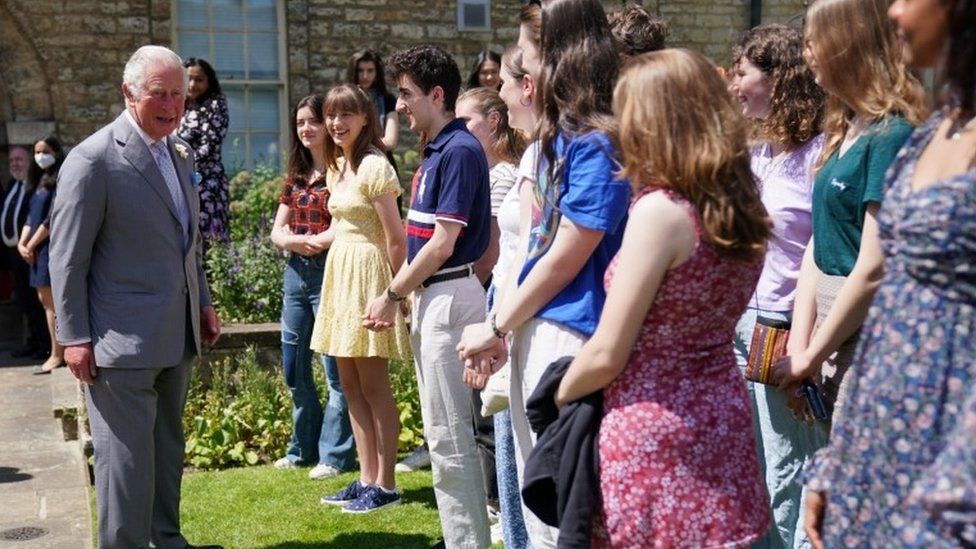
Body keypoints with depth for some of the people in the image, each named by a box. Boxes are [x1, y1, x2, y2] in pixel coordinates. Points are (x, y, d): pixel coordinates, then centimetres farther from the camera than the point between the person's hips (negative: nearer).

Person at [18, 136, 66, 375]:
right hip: (38, 248, 9)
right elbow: (32, 215, 14)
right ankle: (64, 347, 16)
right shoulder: (41, 180, 16)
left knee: (51, 302, -6)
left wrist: (32, 245, -10)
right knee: (45, 299, 10)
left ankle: (57, 355, -1)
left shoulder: (60, 180, -9)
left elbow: (53, 218, -15)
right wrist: (22, 243, 0)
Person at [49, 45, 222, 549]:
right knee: (126, 454, -1)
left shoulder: (177, 152, 10)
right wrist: (74, 337, -13)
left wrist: (203, 303, 17)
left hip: (176, 335, 8)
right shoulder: (93, 159, -13)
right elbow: (67, 257, -12)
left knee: (168, 446, 17)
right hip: (123, 339, -7)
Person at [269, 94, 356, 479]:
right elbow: (277, 232, 12)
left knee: (334, 368, -4)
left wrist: (311, 241, -14)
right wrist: (294, 241, -9)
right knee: (294, 368, 13)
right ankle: (303, 448, 26)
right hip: (296, 274, 8)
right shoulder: (295, 177, 15)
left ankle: (335, 454, 5)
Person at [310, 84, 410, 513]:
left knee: (373, 386, -3)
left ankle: (385, 485, 6)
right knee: (350, 385, 11)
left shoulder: (373, 165, -13)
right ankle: (367, 478, 19)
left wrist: (396, 292, -15)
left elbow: (395, 237, -15)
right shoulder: (336, 167, 14)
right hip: (339, 273, 9)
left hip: (368, 274, -9)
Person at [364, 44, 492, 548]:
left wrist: (393, 295, -10)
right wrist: (397, 294, 13)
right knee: (445, 431, 15)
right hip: (429, 298, 10)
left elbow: (442, 245, -19)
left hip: (449, 298, -10)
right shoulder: (435, 152, 14)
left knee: (448, 435, -4)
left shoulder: (459, 151, -16)